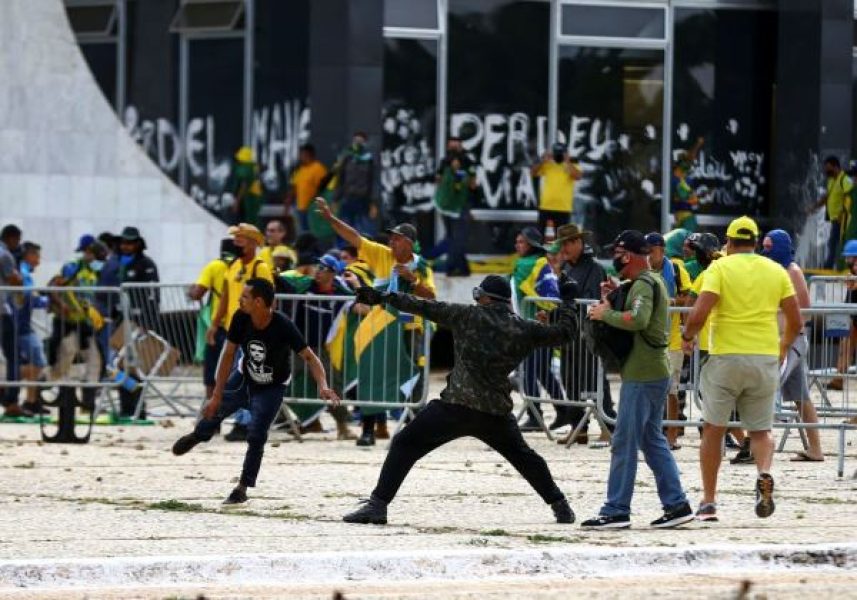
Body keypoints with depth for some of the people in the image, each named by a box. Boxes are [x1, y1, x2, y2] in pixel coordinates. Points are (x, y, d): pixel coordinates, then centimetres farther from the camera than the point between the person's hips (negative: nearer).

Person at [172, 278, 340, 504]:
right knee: (214, 409, 12)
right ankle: (197, 435, 50)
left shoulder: (283, 326, -34)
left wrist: (323, 386, -49)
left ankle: (242, 489, 2)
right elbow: (228, 355, -16)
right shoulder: (241, 319, -23)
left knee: (256, 435, -14)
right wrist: (217, 395, -16)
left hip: (271, 388, -4)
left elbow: (309, 357, -31)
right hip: (244, 377, 4)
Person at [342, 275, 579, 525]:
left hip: (456, 406, -4)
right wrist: (567, 301, 32)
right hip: (497, 411, 4)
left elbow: (426, 308, 3)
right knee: (523, 456, 27)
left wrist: (384, 297, 9)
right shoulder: (525, 329, 7)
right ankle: (560, 506, 28)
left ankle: (377, 505, -8)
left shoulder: (469, 316, 1)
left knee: (404, 445, 3)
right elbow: (564, 333, 16)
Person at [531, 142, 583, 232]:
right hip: (546, 207, 2)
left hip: (563, 208, -2)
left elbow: (578, 177, -17)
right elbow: (533, 173, -1)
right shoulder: (546, 165, 8)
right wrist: (543, 161, -13)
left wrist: (568, 162, -17)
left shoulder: (572, 167, 2)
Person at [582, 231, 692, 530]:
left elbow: (638, 319, -31)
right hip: (655, 372, 10)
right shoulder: (654, 281, 17)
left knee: (624, 442, -6)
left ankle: (616, 511, -4)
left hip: (642, 375, -10)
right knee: (652, 440, 14)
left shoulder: (643, 284, -15)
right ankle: (676, 504, 13)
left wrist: (605, 313, -18)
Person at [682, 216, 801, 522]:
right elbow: (795, 321, 7)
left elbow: (699, 313, -15)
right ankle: (764, 474, -18)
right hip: (765, 359, 3)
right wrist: (783, 347, 25)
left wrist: (688, 336, 5)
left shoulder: (720, 268, -3)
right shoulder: (776, 271, 8)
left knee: (713, 429, 9)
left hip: (726, 357, -3)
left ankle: (709, 501, 10)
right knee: (760, 430, 13)